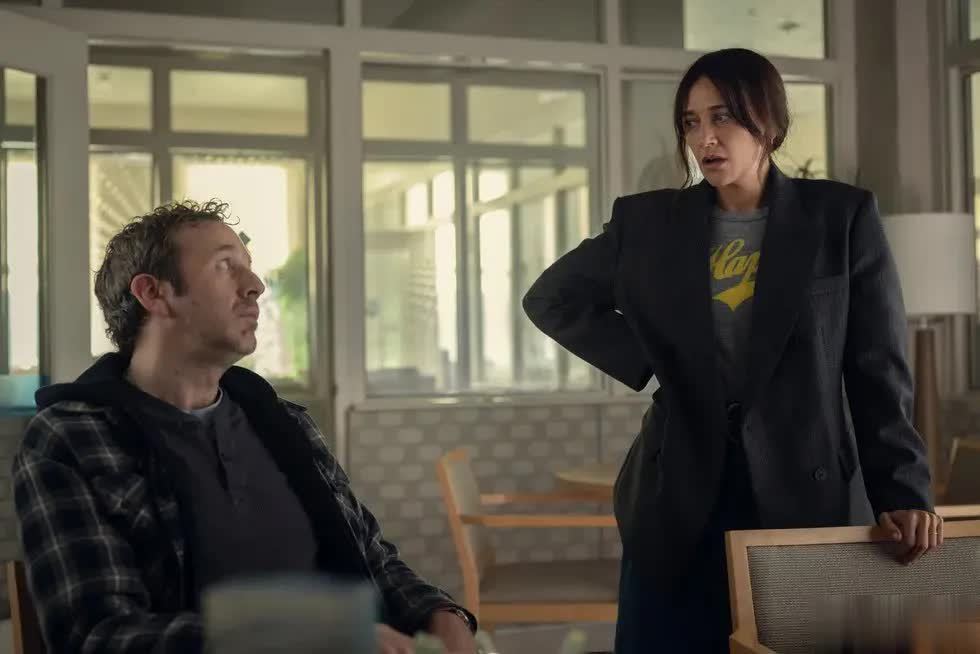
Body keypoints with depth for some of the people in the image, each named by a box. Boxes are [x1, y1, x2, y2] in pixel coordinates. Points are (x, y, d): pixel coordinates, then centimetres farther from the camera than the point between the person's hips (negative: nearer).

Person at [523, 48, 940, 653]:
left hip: (809, 495, -1)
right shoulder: (649, 222, 5)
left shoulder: (842, 217, 1)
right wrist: (647, 363, 2)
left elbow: (880, 371, 0)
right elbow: (550, 300, 14)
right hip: (678, 497, 2)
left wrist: (902, 491, -10)